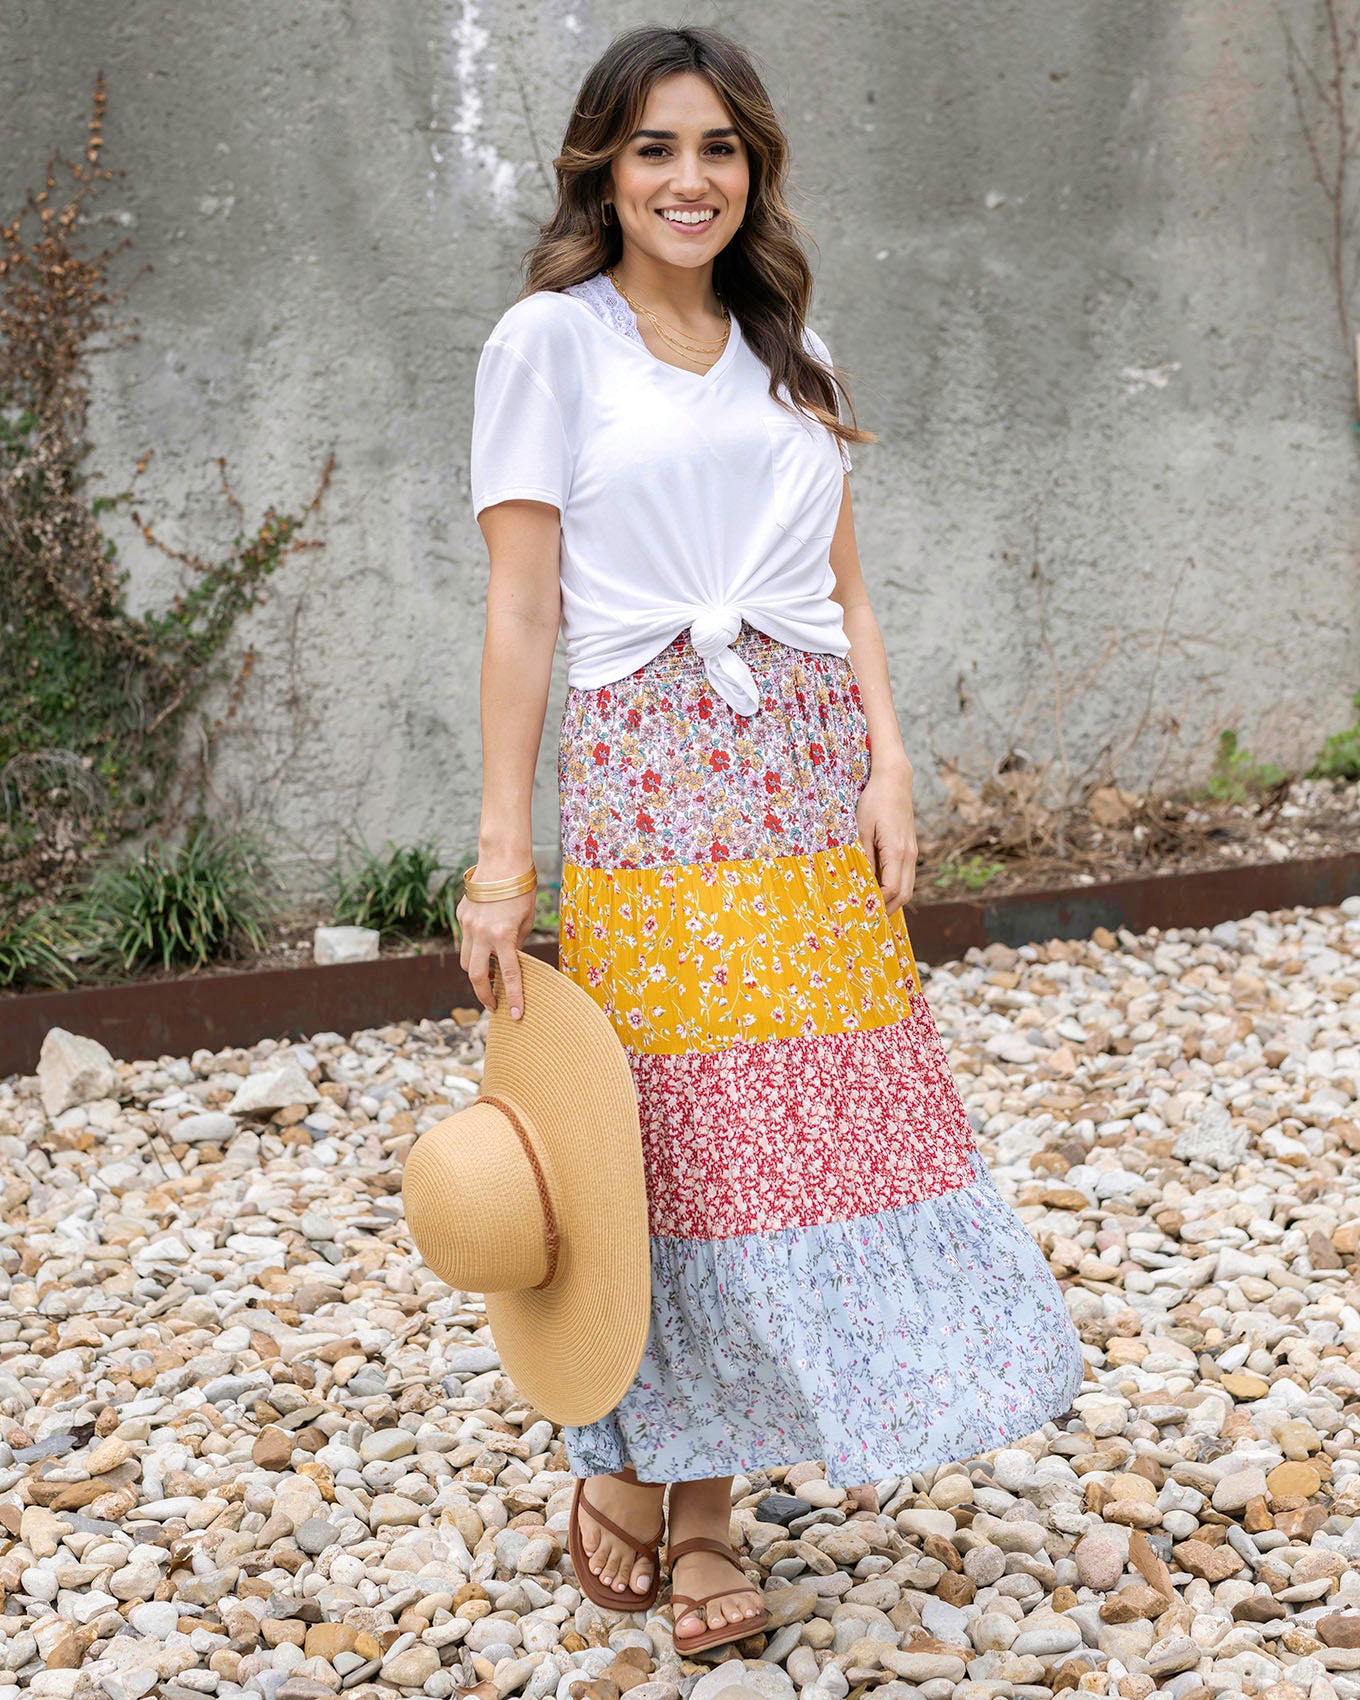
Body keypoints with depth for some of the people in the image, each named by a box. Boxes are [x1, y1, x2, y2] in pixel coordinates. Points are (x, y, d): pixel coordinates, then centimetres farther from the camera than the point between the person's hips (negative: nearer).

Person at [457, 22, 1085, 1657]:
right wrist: (499, 855, -8)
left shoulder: (790, 354, 17)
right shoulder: (550, 340, 2)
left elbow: (844, 591, 15)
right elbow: (521, 611, -3)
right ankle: (622, 1460, 18)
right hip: (649, 771, -5)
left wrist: (886, 766, 0)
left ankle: (704, 1497, 14)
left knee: (807, 1120, 2)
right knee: (673, 1129, -5)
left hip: (810, 774, 5)